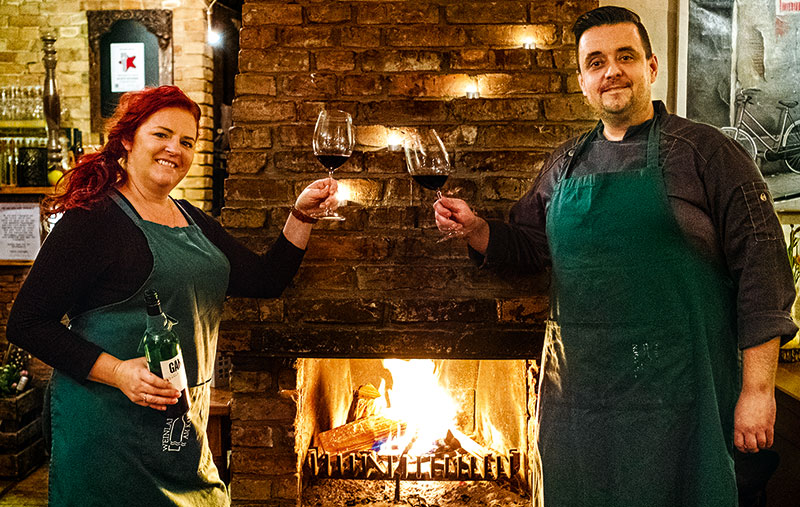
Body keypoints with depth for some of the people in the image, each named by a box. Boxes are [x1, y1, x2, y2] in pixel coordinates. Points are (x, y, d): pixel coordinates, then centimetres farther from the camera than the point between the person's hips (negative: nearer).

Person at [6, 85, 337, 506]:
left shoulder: (192, 220, 11)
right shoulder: (92, 219, -11)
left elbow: (266, 280, 11)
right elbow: (26, 323, -12)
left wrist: (302, 215, 0)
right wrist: (117, 372, -22)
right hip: (109, 421, -7)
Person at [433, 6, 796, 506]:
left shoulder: (706, 151, -4)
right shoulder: (566, 164, 10)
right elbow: (526, 245, 20)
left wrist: (758, 388, -11)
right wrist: (475, 229, -1)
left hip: (674, 390, -4)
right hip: (578, 387, 5)